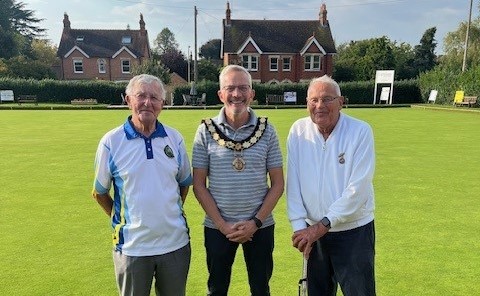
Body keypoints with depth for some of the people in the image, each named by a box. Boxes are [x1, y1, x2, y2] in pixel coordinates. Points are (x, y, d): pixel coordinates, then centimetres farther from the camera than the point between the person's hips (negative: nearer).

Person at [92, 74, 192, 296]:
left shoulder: (175, 139, -1)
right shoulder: (111, 142, -9)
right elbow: (99, 192, 2)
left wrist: (169, 215, 10)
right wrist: (122, 219, 7)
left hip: (175, 243, 3)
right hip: (132, 246, -2)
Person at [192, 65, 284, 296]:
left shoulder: (267, 131, -3)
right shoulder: (206, 131, -5)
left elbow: (277, 184, -1)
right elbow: (199, 185, -4)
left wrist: (256, 222, -9)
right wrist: (222, 224, -9)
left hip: (260, 226, 1)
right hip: (217, 227, 0)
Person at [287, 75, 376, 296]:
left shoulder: (360, 131, -13)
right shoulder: (298, 131, -4)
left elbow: (357, 189, -18)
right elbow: (293, 183, -4)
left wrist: (322, 225, -18)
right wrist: (299, 226, -10)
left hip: (353, 232, -3)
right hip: (313, 232, 3)